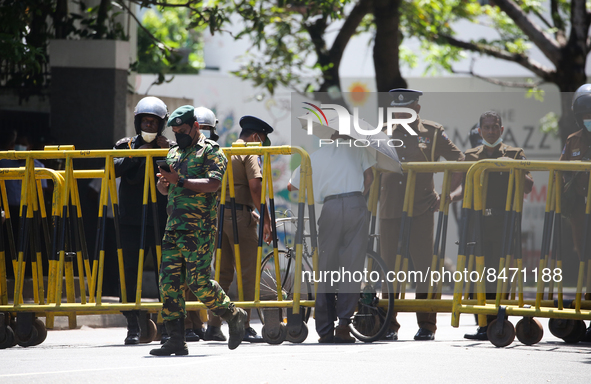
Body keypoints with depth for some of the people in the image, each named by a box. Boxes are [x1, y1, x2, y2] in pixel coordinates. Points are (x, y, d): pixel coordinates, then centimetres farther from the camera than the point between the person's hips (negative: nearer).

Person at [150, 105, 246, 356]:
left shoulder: (211, 152, -3)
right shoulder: (174, 154, 20)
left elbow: (213, 183, -17)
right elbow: (164, 189, 23)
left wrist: (180, 181, -22)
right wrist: (164, 182, -1)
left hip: (199, 229, -7)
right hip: (174, 227, 7)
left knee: (199, 282, -11)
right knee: (169, 282, -1)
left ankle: (234, 316, 12)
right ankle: (176, 340, 1)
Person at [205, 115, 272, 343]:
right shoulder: (249, 154, -4)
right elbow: (254, 186, -16)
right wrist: (266, 218, -13)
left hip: (219, 213, 7)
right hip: (239, 215, -7)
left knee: (223, 272, 12)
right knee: (248, 273, -3)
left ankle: (213, 326, 9)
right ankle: (244, 327, -6)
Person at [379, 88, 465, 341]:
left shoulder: (433, 133, 5)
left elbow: (460, 163, 9)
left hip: (421, 209, -3)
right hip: (390, 209, 3)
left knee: (423, 265, -4)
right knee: (388, 265, 2)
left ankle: (426, 326, 2)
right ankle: (389, 326, 8)